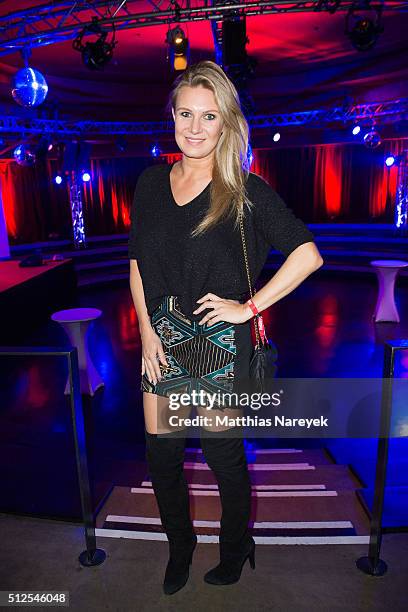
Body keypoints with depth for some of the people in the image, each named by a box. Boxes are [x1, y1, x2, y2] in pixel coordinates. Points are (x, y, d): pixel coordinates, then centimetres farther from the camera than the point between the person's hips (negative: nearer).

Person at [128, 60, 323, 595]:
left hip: (220, 341, -4)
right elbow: (138, 265, 9)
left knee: (223, 456, 10)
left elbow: (308, 254, -13)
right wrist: (147, 331, 1)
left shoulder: (247, 190, -9)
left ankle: (236, 547, 42)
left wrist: (249, 307, -14)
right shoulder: (152, 182, 5)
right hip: (162, 336, 4)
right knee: (161, 454, 12)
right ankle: (180, 546, 42)